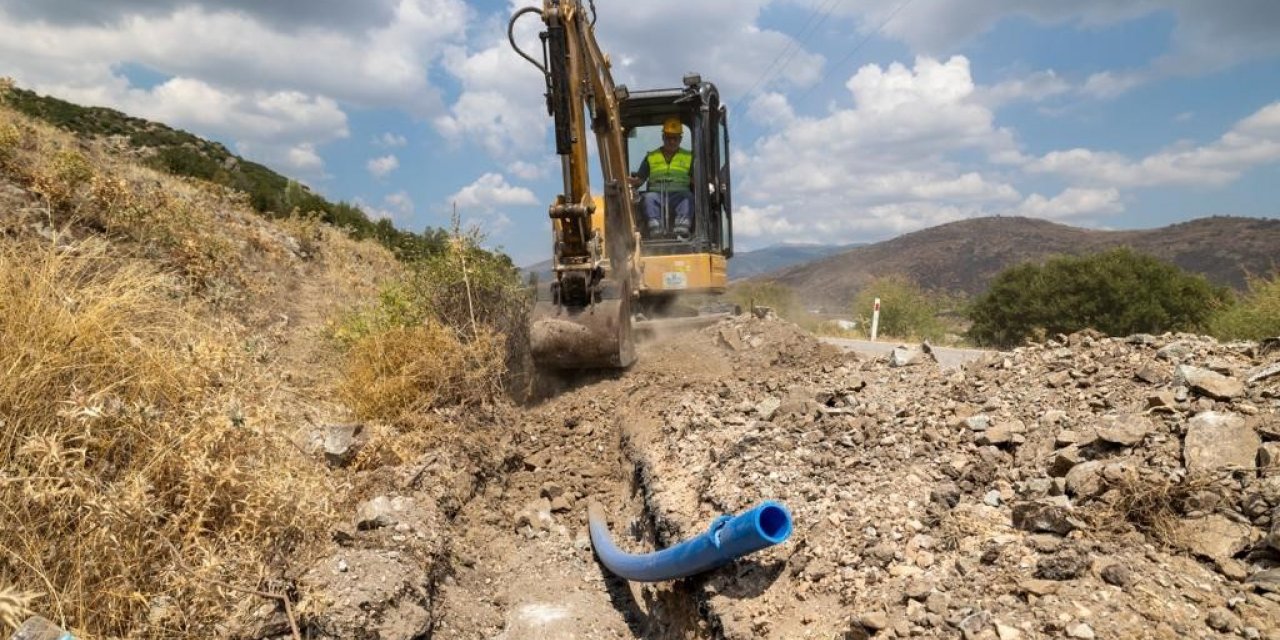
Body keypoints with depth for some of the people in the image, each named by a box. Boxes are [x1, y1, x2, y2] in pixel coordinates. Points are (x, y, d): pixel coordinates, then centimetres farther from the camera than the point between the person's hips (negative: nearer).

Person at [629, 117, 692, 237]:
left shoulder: (688, 157, 22)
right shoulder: (651, 157, 23)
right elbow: (639, 179, 16)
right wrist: (633, 181, -8)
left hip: (678, 194, 0)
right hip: (657, 193, 1)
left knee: (687, 197, -34)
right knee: (649, 198, -33)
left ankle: (682, 229, -56)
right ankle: (655, 230, -53)